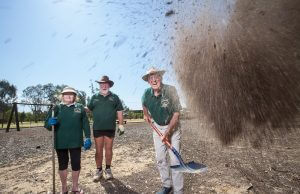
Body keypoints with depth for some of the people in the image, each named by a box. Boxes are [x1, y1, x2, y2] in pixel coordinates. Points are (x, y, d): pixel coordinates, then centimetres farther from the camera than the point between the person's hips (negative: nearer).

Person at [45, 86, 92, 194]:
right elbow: (46, 124, 3)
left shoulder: (80, 108, 4)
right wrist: (50, 122, -21)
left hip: (75, 142, 0)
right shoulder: (56, 108, 3)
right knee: (62, 165, 13)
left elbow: (85, 124, 3)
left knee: (76, 165, 9)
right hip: (60, 143, 0)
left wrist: (88, 137, -5)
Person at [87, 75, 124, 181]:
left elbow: (119, 111, 3)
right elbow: (88, 109, 13)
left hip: (110, 128, 0)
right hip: (97, 128, 1)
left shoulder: (114, 97, 4)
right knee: (98, 150, 8)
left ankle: (108, 169, 27)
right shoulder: (94, 97, 8)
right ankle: (99, 170, 24)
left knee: (108, 149, 10)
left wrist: (121, 125, -1)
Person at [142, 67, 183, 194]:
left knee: (174, 159, -7)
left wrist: (168, 132, -20)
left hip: (172, 127, -4)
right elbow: (144, 104, 18)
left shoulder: (170, 90, -23)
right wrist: (146, 114, 6)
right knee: (160, 159, 11)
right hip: (157, 127, 5)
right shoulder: (147, 93, -9)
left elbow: (176, 113, -20)